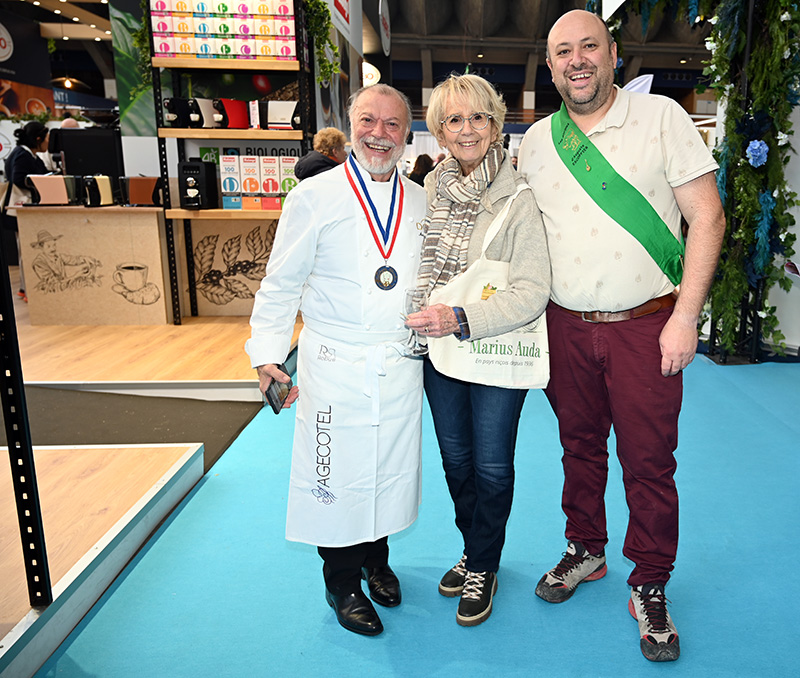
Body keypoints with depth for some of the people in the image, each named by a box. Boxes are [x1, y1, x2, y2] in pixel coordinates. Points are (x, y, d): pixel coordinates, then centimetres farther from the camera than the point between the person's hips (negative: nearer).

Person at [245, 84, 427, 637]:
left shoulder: (420, 203, 8)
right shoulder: (314, 196, -4)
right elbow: (281, 284, -4)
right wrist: (268, 354, -10)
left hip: (402, 364, 4)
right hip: (334, 367, -3)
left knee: (391, 467, 14)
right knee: (338, 472, 5)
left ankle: (377, 560, 39)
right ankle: (343, 582, 28)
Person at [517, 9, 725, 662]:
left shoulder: (661, 117, -2)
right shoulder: (535, 141, 8)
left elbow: (707, 217, -5)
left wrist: (685, 317, -12)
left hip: (646, 325, -3)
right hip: (566, 327, 3)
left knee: (649, 461, 3)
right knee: (580, 446, 15)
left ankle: (649, 587, 23)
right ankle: (585, 552, 36)